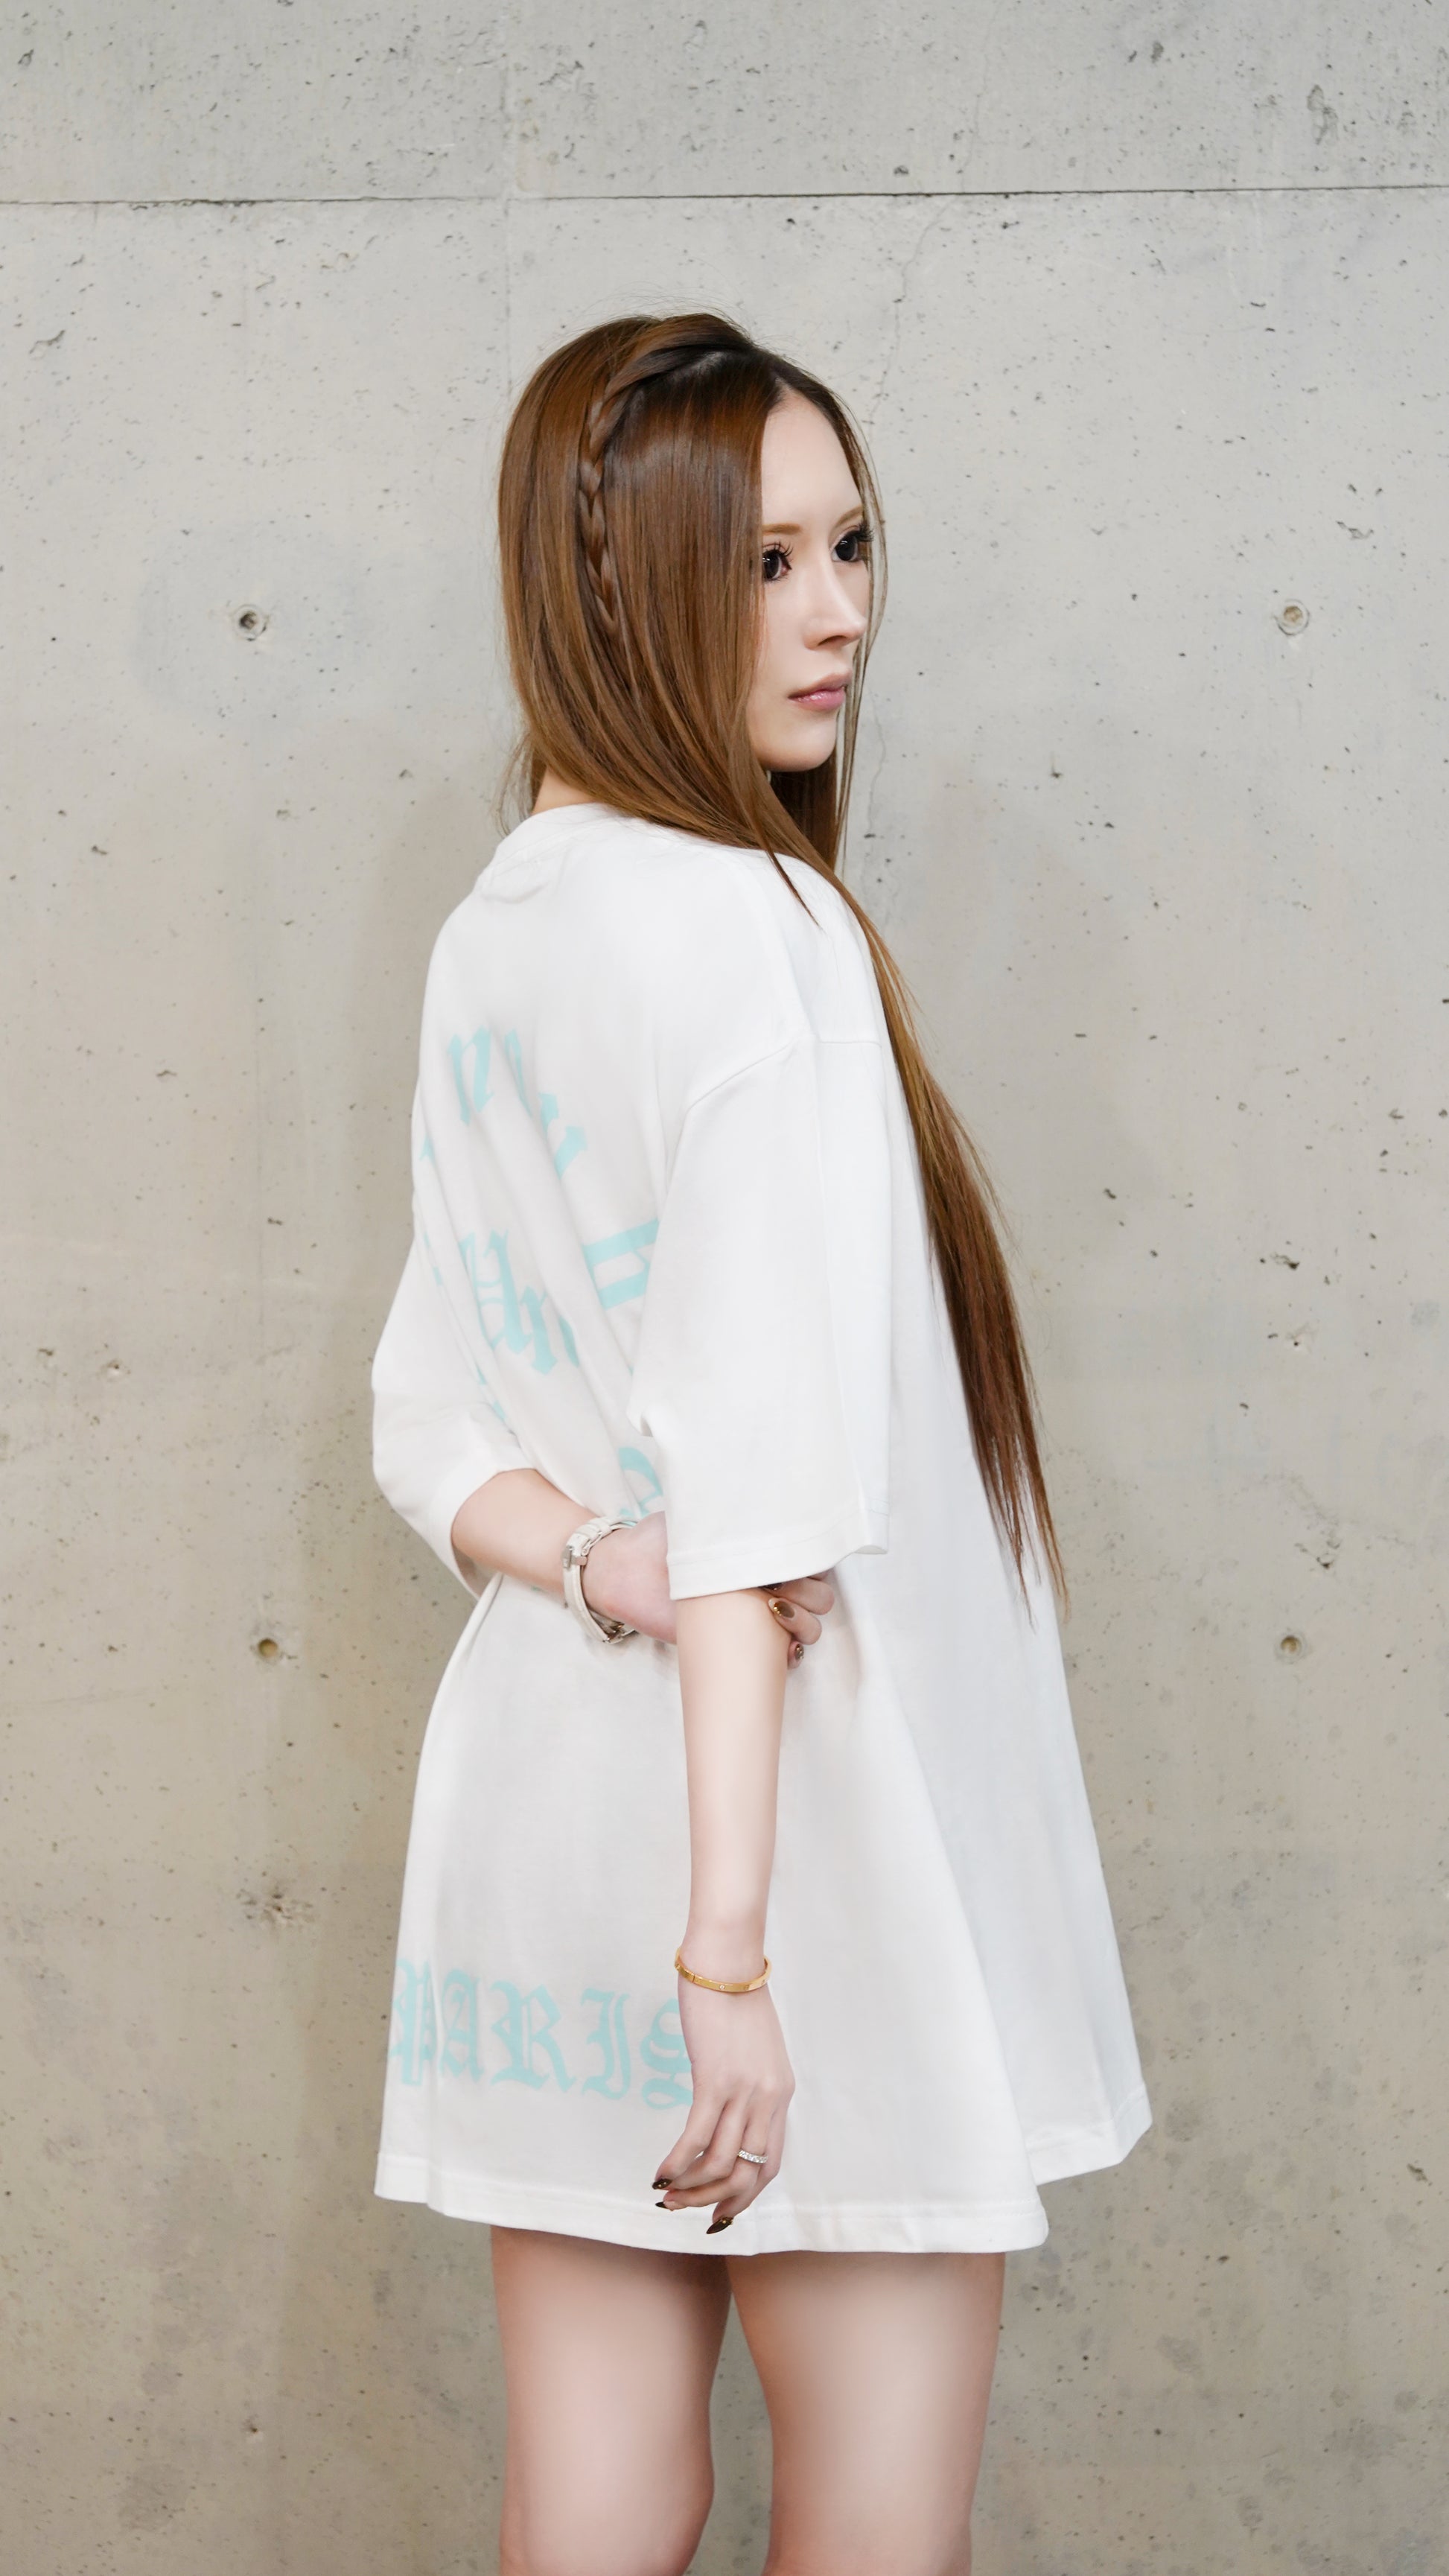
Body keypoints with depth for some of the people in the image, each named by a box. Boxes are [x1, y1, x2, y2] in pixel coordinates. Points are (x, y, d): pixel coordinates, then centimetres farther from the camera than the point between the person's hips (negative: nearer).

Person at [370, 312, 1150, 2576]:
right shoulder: (756, 928, -15)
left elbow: (429, 1415, 9)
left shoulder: (496, 930, 10)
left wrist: (587, 1561, -10)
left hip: (542, 1792, 8)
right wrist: (733, 1947, -21)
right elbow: (755, 1474, -20)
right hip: (805, 1809, -8)